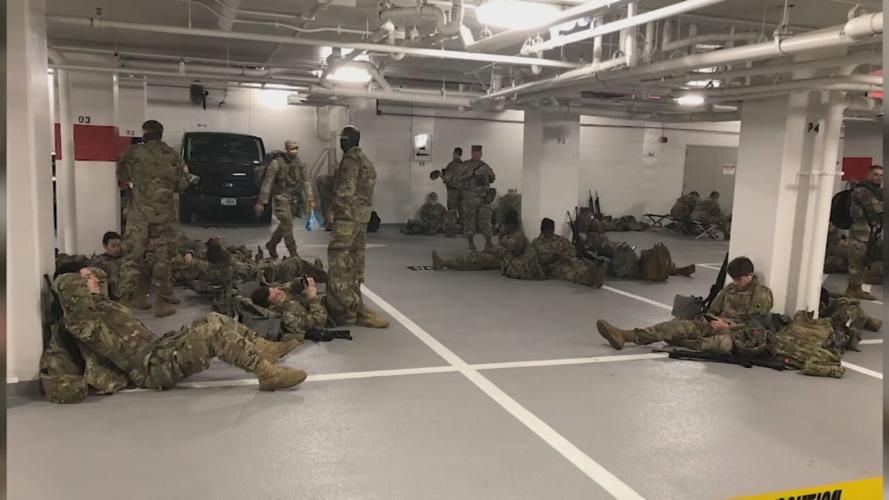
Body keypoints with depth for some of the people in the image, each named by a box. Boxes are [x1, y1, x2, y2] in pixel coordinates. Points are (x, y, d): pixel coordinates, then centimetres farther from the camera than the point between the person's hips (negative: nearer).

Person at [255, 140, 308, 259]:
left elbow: (304, 182, 9)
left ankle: (271, 245, 33)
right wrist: (261, 202, -14)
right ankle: (293, 252, -6)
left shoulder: (300, 163, 4)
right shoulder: (276, 163, -12)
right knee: (287, 224, -12)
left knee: (284, 225, 12)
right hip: (282, 197, -5)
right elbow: (267, 183, -12)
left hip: (295, 199, 6)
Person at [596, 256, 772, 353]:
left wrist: (728, 326, -16)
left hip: (736, 332, -6)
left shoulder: (762, 295, -4)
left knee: (725, 343, -44)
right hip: (716, 325, 6)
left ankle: (681, 343, -29)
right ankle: (626, 335, -33)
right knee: (680, 324, -20)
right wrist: (710, 320, -2)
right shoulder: (730, 289, 17)